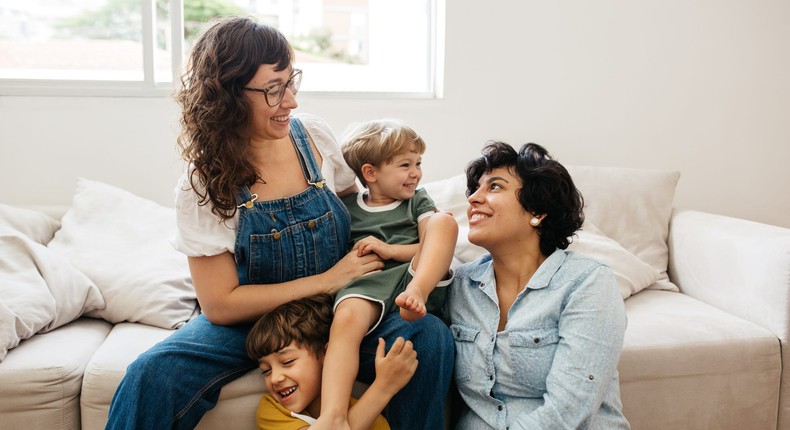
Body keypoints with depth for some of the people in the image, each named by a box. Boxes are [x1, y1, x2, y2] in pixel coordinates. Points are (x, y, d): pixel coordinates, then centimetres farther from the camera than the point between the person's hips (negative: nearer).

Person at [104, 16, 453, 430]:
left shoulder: (314, 135, -6)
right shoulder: (202, 186, -13)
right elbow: (220, 305, -13)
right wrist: (326, 281, -19)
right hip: (248, 320, -2)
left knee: (431, 338, -24)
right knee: (151, 377, -30)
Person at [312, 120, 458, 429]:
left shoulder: (418, 201, 22)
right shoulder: (346, 207, 19)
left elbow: (436, 248, 9)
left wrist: (389, 249, -4)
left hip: (415, 276, 1)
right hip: (367, 284, -1)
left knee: (444, 220, -19)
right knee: (346, 317, -35)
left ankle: (416, 294, -40)